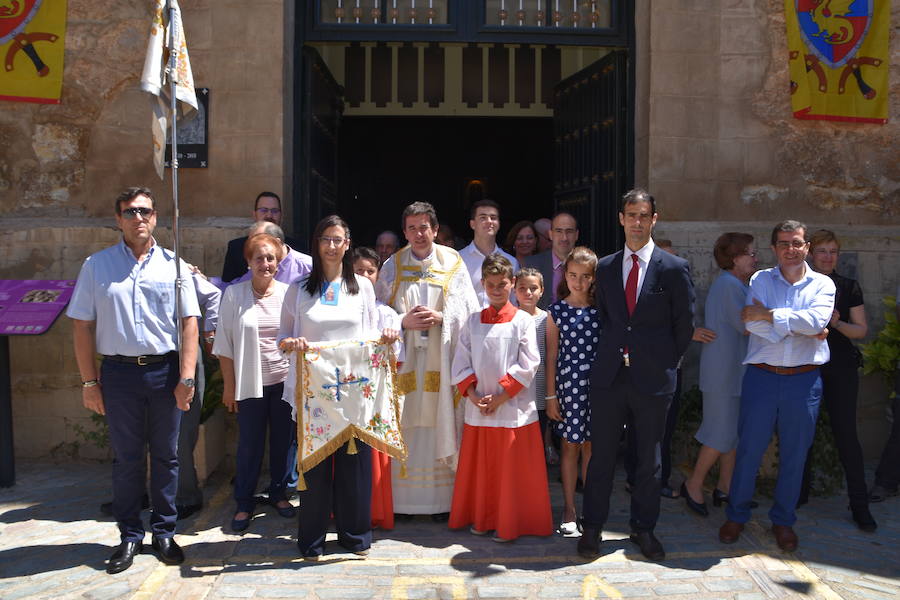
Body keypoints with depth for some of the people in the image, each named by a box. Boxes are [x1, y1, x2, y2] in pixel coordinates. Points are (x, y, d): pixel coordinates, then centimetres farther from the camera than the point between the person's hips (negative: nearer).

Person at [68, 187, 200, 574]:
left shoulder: (174, 265, 4)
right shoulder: (97, 265, 4)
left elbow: (190, 323, 1)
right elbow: (82, 326, 4)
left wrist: (186, 378, -6)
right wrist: (89, 382, -1)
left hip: (165, 370, 0)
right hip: (119, 371, 0)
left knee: (165, 455, 8)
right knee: (126, 458, 8)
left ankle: (164, 532, 22)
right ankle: (130, 535, 21)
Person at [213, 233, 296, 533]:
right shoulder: (234, 294, -2)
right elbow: (225, 344, 1)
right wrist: (229, 385, -1)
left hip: (285, 381, 2)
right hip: (250, 382, -1)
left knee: (283, 440, 11)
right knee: (249, 444, 3)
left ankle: (279, 493, 29)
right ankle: (244, 504, 18)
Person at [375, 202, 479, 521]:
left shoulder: (453, 263, 5)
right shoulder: (392, 266, 8)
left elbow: (468, 309, 3)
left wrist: (440, 317, -13)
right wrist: (403, 321, -10)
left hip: (441, 361, -1)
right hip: (404, 360, 1)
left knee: (440, 427, -1)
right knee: (404, 429, 0)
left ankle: (441, 498, 8)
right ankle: (402, 498, 9)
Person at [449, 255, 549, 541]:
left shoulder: (522, 321, -2)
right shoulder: (473, 321, 8)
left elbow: (528, 365, -8)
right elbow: (461, 362, 5)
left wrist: (500, 397, -11)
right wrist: (474, 396, -8)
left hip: (514, 407, -3)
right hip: (478, 408, 3)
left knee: (513, 469, 2)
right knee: (481, 467, 11)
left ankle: (509, 524, 15)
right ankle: (482, 519, 26)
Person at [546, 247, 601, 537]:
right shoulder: (556, 311, 1)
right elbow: (552, 355, 2)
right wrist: (551, 396, 1)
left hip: (597, 383, 1)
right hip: (568, 384, -1)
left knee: (591, 445, 9)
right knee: (570, 445, 6)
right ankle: (569, 510, 16)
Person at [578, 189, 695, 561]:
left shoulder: (674, 268, -2)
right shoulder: (605, 267, 8)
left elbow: (684, 324, 3)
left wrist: (665, 362, 4)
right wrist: (614, 353, 8)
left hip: (653, 377, -2)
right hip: (609, 375, 2)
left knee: (648, 460, 10)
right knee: (601, 456, 7)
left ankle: (643, 528, 25)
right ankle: (592, 527, 19)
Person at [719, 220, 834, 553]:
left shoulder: (822, 284, 5)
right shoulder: (760, 280, 4)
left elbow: (817, 320, -15)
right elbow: (751, 324, -13)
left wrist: (769, 315, -13)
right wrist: (801, 327, -12)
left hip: (804, 379, 1)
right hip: (761, 376, -1)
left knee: (794, 455, 10)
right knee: (749, 450, 6)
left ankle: (783, 521, 27)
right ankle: (736, 515, 22)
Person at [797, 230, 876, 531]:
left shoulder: (849, 287, 3)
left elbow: (861, 330, 3)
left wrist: (837, 323, -16)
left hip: (840, 368, -1)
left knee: (846, 432, -3)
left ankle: (860, 503, 5)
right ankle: (800, 491, 24)